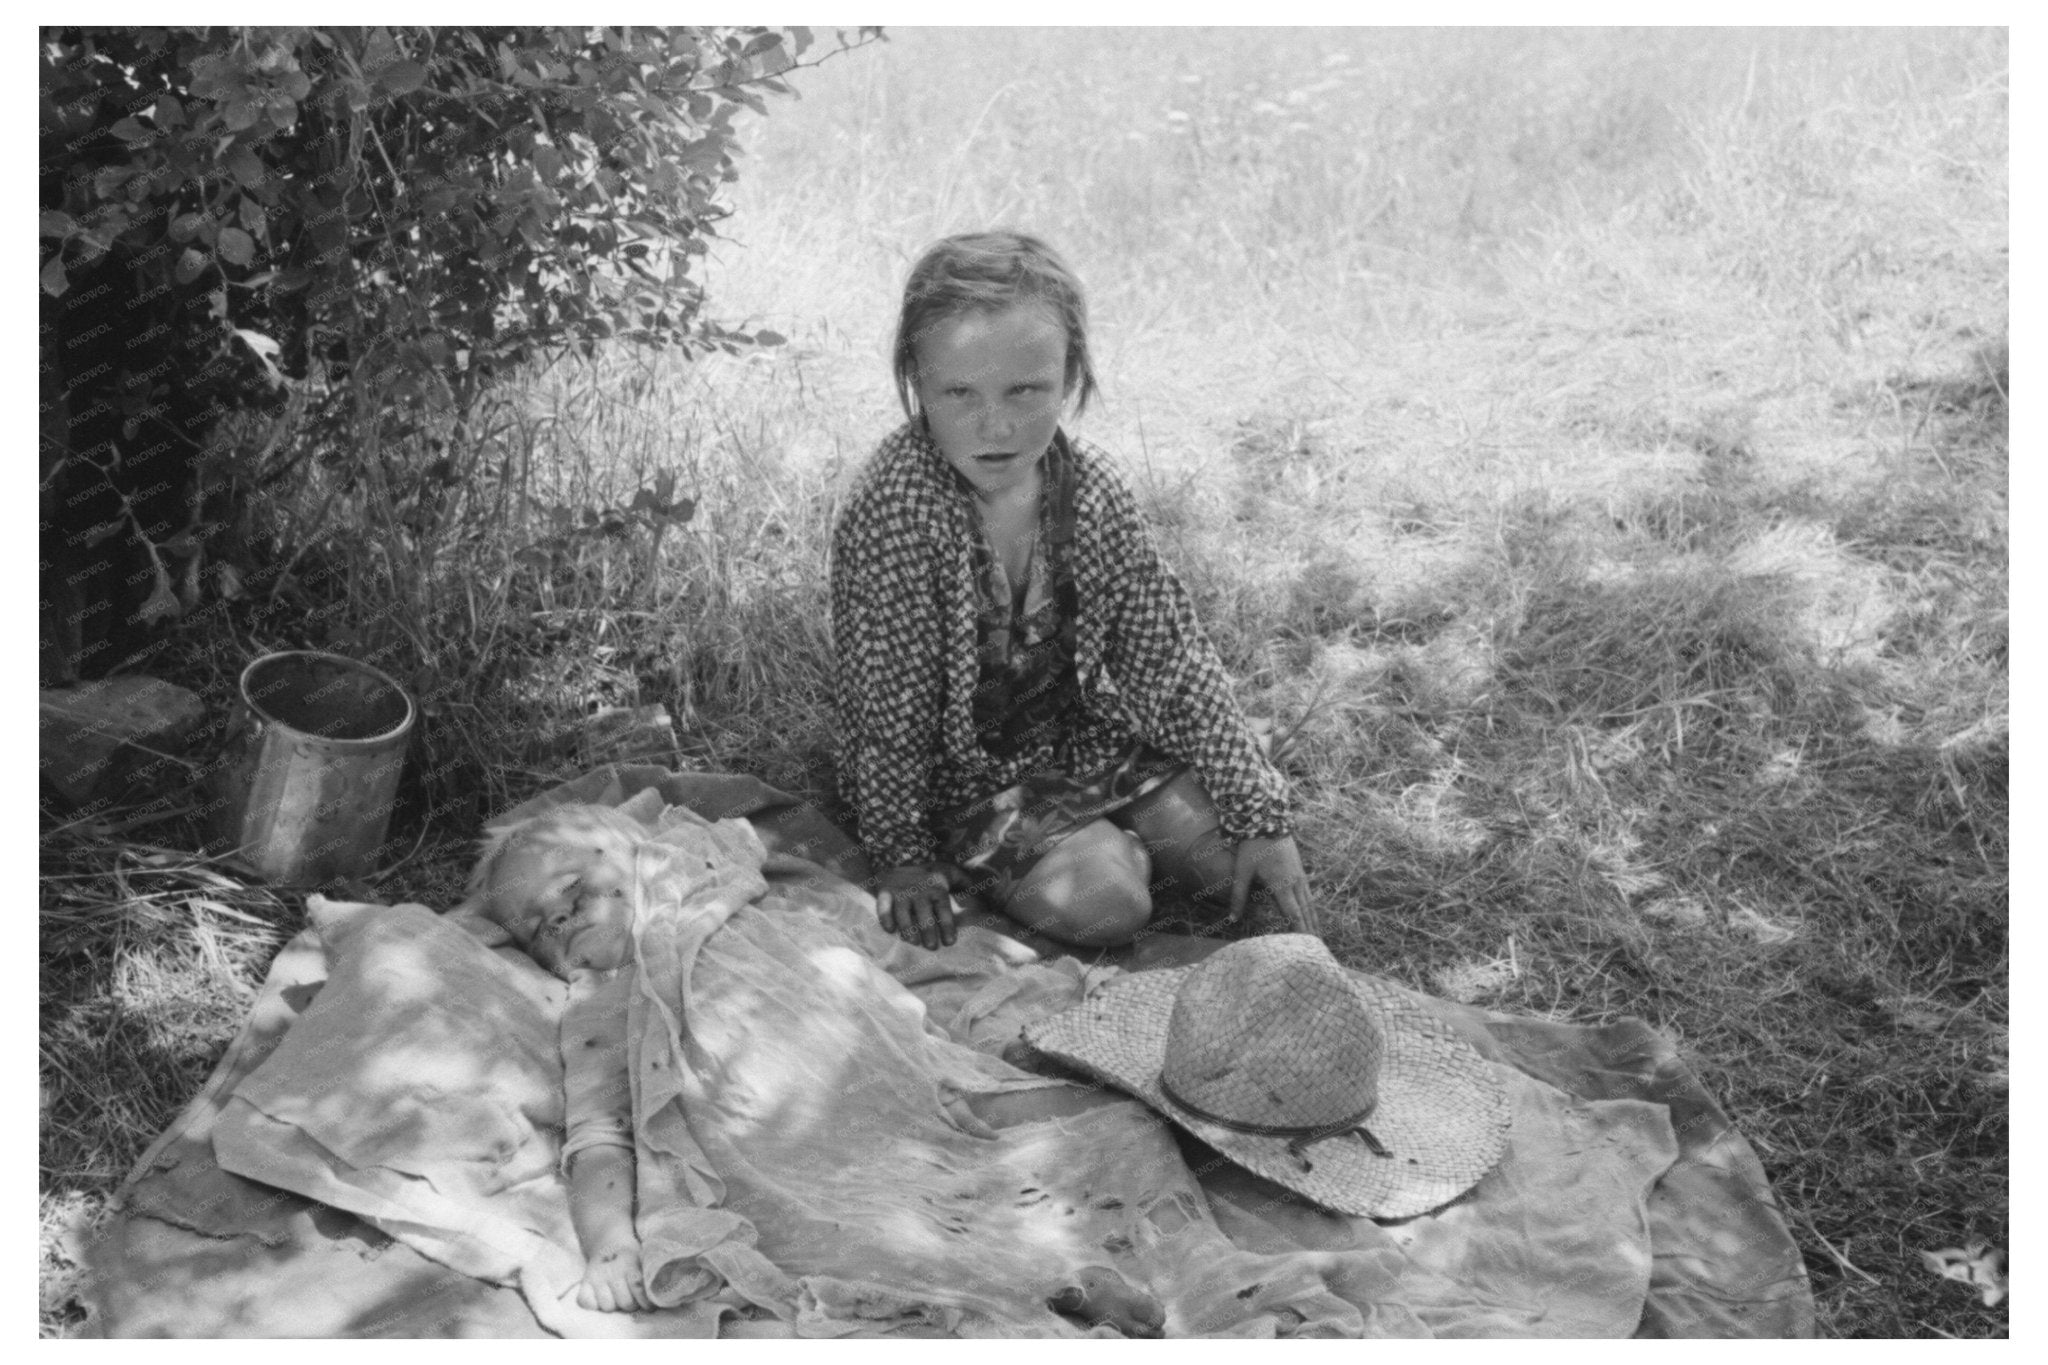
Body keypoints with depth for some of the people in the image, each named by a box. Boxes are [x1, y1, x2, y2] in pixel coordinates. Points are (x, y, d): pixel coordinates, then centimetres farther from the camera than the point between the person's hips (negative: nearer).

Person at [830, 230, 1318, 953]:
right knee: (1100, 904, -24)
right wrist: (904, 856, -14)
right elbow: (885, 706, -21)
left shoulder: (1093, 488, -12)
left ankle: (1115, 842, 20)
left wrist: (1262, 815, -8)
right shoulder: (889, 515, -29)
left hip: (1084, 727, 5)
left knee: (1233, 868, -7)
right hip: (966, 771, -4)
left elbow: (1172, 655, -7)